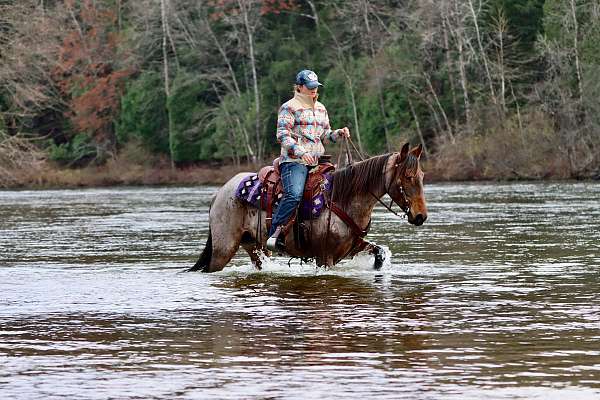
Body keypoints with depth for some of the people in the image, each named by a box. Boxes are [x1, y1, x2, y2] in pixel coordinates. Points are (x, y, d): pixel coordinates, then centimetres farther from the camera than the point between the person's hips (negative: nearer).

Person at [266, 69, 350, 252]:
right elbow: (282, 136, -8)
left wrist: (339, 133, 5)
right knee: (294, 194, -30)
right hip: (294, 160, -8)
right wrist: (300, 152, -21)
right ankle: (275, 234, -27)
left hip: (317, 160, 8)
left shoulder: (321, 108, 22)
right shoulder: (290, 107, 0)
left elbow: (325, 134, 27)